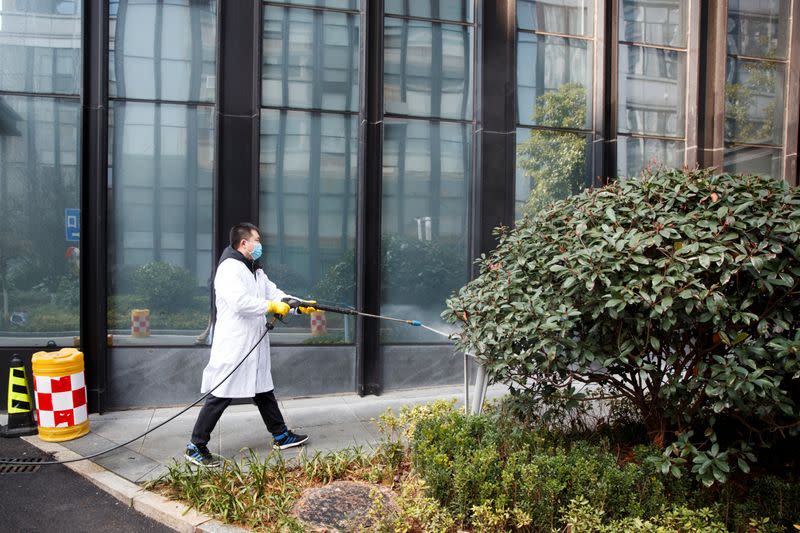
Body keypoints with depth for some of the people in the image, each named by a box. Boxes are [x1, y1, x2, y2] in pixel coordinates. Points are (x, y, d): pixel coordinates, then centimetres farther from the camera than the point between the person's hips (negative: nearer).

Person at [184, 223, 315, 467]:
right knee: (221, 395, -4)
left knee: (263, 390, 19)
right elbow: (240, 302, -27)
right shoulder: (229, 268, -15)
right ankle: (195, 447, 8)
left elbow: (274, 293, 14)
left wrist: (300, 305, 2)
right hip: (233, 345, -10)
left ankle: (281, 436, 31)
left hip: (254, 345, 10)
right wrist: (271, 306, -19)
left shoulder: (255, 271, 16)